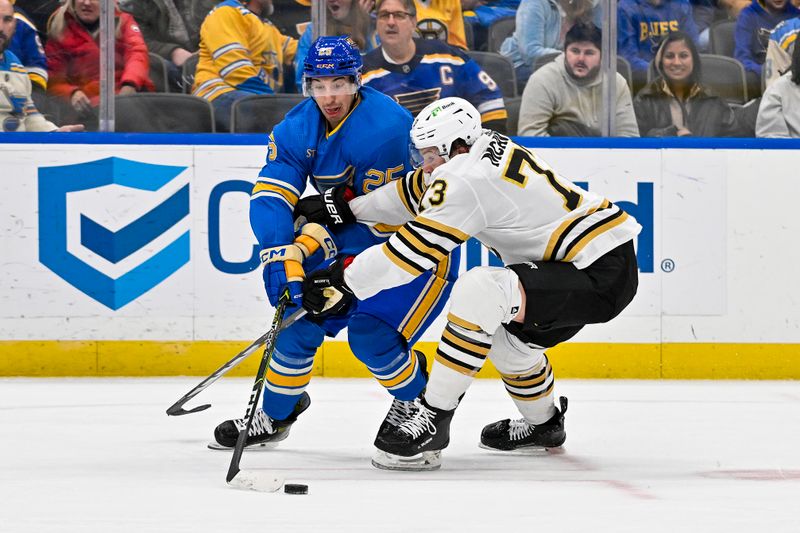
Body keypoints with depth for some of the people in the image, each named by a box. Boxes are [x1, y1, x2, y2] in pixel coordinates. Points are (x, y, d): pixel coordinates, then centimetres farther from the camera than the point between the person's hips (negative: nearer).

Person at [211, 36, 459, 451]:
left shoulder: (385, 128, -28)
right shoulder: (298, 128, -7)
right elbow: (270, 196, -15)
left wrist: (316, 240, -25)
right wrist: (281, 257, -31)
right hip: (352, 244, 7)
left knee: (371, 336, -20)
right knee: (301, 315, 2)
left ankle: (415, 399, 9)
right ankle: (274, 415, 22)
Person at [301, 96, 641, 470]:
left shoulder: (469, 180, -18)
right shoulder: (490, 146, 10)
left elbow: (412, 250, -16)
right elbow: (417, 193, 23)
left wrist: (344, 279, -8)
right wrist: (346, 207, 23)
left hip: (602, 275, -11)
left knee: (480, 290, -25)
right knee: (507, 338, 25)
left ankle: (433, 417, -20)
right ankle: (542, 424, 48)